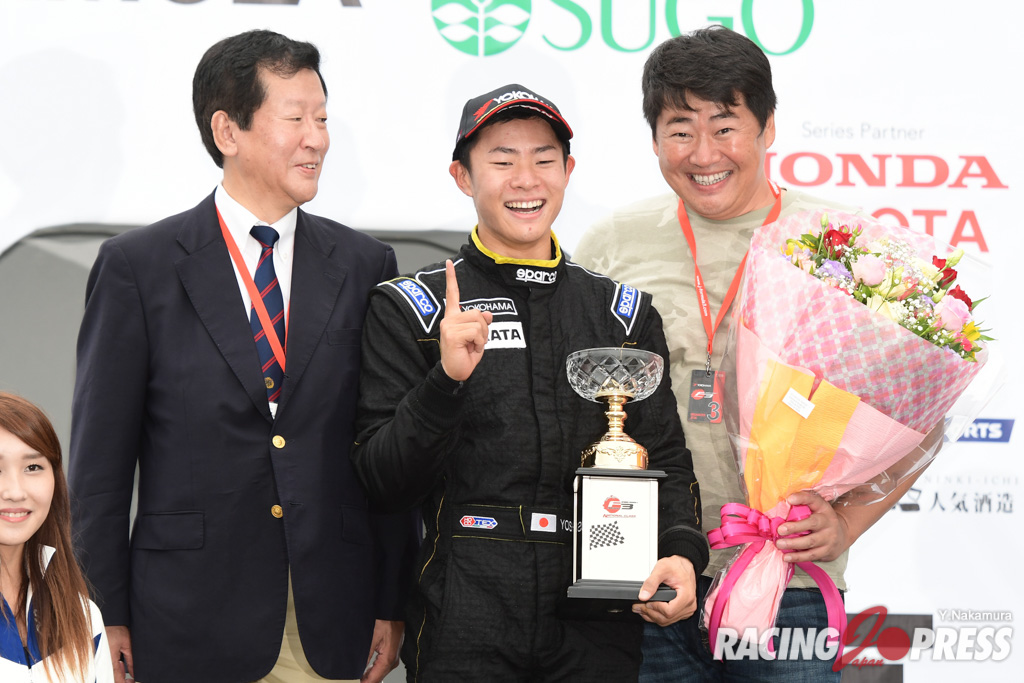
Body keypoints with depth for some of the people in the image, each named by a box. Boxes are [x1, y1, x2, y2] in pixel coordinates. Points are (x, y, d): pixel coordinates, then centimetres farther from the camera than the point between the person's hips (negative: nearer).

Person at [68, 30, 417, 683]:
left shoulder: (365, 265, 7)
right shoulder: (137, 266, -1)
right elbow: (100, 458, -1)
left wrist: (392, 604, 4)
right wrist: (108, 617, -4)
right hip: (191, 627, -2)